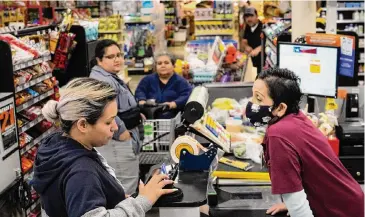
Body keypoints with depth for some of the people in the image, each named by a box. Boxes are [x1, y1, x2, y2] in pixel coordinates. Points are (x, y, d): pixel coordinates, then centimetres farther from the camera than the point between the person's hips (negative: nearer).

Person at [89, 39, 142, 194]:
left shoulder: (111, 77, 14)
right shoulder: (102, 80, -23)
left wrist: (134, 115, 19)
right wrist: (121, 131, -28)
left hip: (126, 139, 11)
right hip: (117, 142, -11)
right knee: (125, 190, -3)